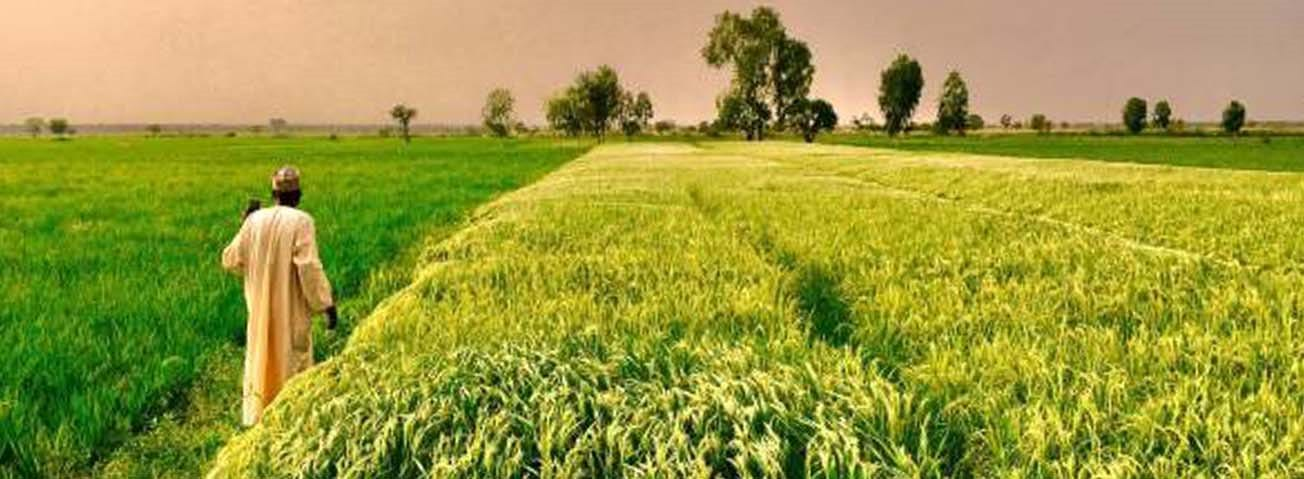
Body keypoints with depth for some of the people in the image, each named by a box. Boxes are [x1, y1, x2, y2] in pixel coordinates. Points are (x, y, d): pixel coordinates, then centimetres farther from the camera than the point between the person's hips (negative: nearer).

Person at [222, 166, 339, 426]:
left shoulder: (256, 219, -1)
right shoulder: (301, 221, -13)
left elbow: (230, 260, 7)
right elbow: (309, 266, -19)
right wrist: (327, 304, -14)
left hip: (260, 311, 4)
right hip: (292, 313, -4)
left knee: (260, 361, 16)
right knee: (293, 364, 8)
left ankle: (255, 421, 21)